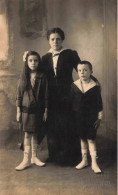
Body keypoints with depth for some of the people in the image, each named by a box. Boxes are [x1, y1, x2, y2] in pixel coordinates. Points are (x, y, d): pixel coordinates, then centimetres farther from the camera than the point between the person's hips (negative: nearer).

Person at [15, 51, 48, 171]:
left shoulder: (42, 77, -1)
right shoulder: (23, 77, 2)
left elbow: (46, 96, 1)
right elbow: (19, 95, 4)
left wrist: (45, 111, -1)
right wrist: (18, 111, 1)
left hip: (38, 110, 0)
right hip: (26, 109, 0)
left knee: (35, 134, 8)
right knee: (27, 134, 1)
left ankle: (34, 157, 22)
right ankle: (26, 159, 9)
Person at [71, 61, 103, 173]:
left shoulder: (95, 86, -6)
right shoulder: (74, 85, 1)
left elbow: (99, 103, -1)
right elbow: (72, 101, 7)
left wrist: (99, 117, -1)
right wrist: (71, 116, 8)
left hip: (91, 116, -3)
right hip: (78, 116, 3)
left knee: (91, 139, 0)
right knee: (82, 138, 12)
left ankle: (94, 162, 10)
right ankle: (84, 160, 25)